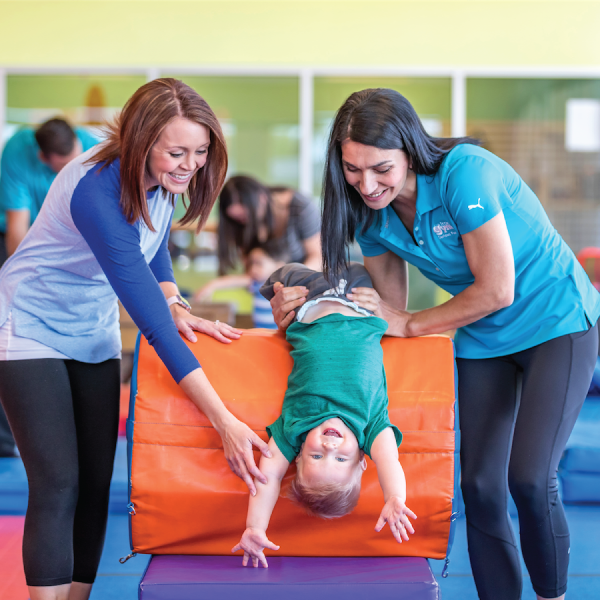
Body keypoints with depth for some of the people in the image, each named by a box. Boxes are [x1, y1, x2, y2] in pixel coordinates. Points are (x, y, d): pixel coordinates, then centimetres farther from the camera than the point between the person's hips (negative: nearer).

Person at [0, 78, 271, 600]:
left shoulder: (164, 180, -10)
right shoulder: (95, 190, -33)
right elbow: (146, 312, -38)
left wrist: (178, 310, -11)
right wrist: (223, 421, -40)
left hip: (94, 336, 7)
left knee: (96, 485, 3)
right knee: (59, 485, -15)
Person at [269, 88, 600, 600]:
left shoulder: (463, 172, -27)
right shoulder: (372, 214, -7)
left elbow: (497, 290, -25)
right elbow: (392, 308, 2)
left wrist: (408, 325, -15)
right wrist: (306, 306, -13)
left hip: (556, 321, -6)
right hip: (483, 341, 6)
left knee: (529, 478, -15)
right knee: (480, 484, 0)